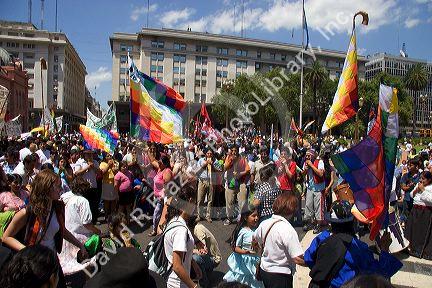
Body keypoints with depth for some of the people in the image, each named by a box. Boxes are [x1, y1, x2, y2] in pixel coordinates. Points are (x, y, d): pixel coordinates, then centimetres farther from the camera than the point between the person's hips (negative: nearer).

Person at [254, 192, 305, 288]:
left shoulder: (264, 224, -4)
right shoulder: (288, 230, -25)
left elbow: (255, 239, 16)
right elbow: (297, 259, -27)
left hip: (264, 270, 7)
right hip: (280, 275, -6)